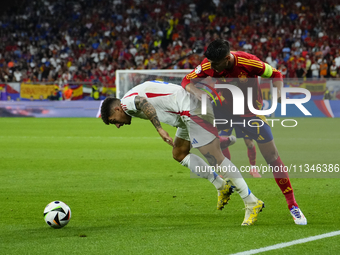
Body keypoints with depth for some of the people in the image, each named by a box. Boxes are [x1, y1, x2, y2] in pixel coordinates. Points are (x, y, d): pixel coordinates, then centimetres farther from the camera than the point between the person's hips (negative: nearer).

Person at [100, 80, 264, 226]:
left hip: (191, 110, -11)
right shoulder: (136, 96, 25)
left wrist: (159, 129, -30)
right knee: (179, 155, 20)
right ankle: (222, 186, 19)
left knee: (215, 158, -10)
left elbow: (143, 103, -27)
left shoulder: (127, 102, -4)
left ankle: (252, 203, -9)